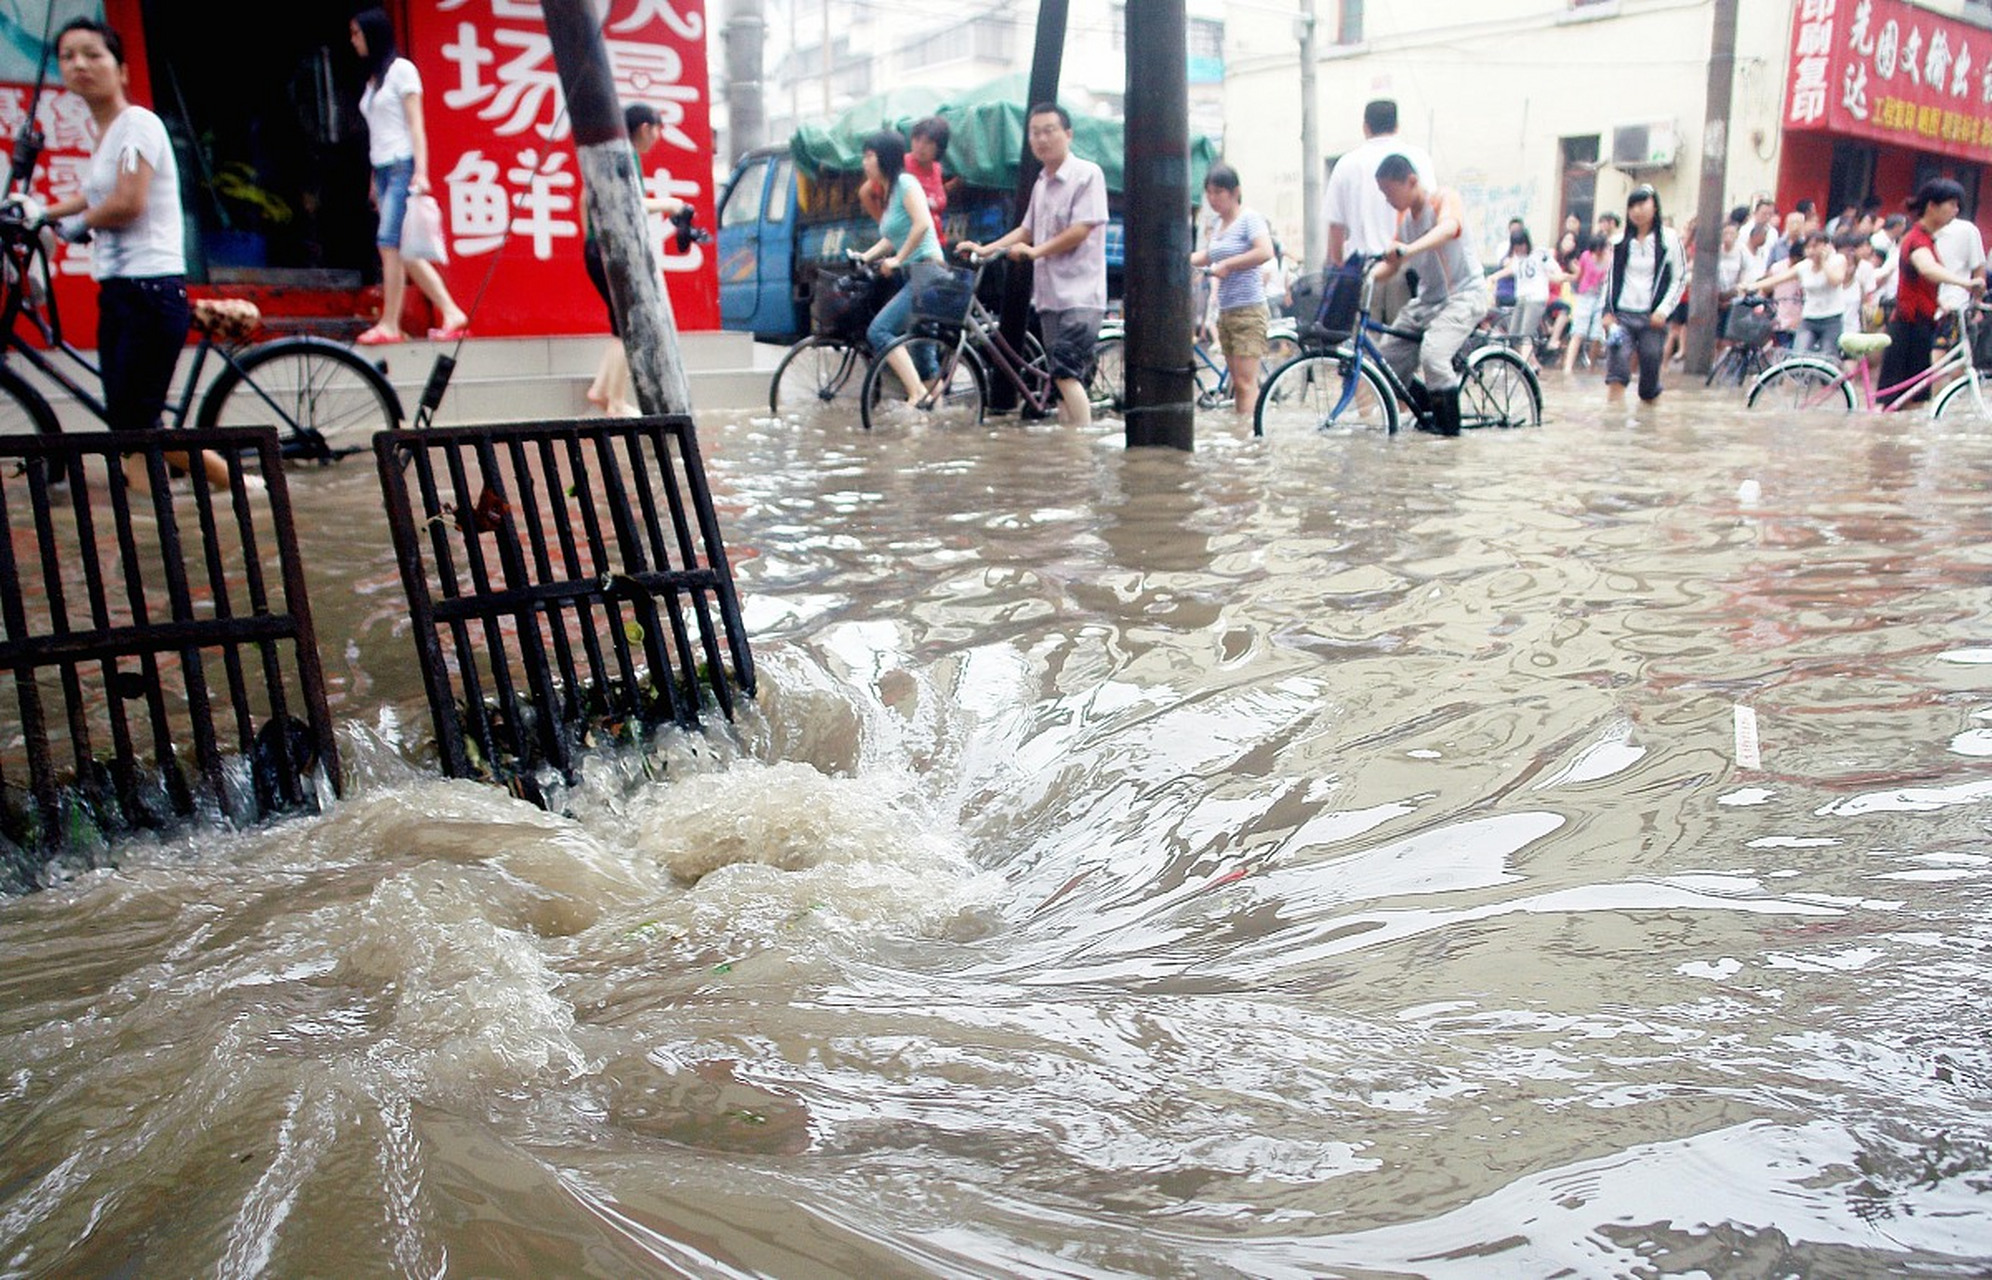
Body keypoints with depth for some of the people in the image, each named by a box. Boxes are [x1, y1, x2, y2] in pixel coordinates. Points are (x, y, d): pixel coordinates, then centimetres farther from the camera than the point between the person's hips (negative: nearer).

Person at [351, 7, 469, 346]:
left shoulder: (400, 69, -2)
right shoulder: (373, 77, 19)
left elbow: (416, 124, -8)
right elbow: (376, 133, 18)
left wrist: (421, 171, -16)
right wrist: (374, 180, 15)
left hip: (402, 167, -8)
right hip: (383, 169, 8)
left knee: (389, 242, -12)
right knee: (402, 250, 2)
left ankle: (389, 324, -9)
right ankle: (451, 313, 3)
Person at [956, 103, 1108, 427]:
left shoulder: (1087, 173, -6)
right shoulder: (1041, 183, 18)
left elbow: (1081, 230, -14)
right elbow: (1027, 230, 22)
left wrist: (1035, 251, -14)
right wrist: (983, 249, 11)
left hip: (1079, 293, -8)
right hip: (1050, 294, 8)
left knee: (1066, 373, -18)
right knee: (1062, 378, 7)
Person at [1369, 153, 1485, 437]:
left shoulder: (1444, 198, -14)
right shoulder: (1403, 214, 6)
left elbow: (1447, 228, -37)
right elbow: (1392, 264, 8)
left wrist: (1408, 250, -56)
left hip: (1463, 294, -8)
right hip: (1427, 298, 8)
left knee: (1432, 355, -29)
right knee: (1388, 358, -1)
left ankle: (1449, 426, -13)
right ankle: (1427, 413, 16)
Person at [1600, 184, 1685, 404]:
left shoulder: (1669, 239, 2)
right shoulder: (1620, 241, 10)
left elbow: (1680, 279, 3)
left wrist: (1663, 310, -8)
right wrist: (1608, 311, 4)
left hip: (1652, 318, -1)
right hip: (1622, 315, 1)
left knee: (1650, 368, 2)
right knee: (1616, 369, -15)